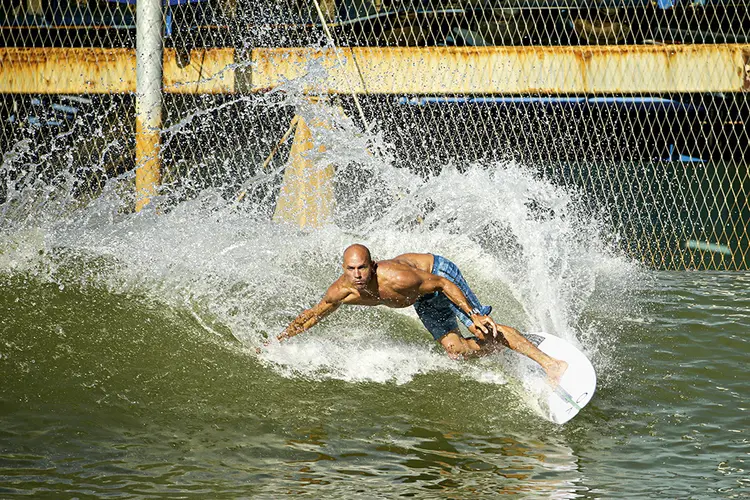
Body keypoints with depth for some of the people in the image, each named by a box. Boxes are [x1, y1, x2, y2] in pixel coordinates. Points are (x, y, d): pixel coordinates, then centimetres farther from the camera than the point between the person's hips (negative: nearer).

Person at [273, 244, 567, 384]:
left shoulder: (395, 278, -41)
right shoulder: (341, 292, -24)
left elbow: (442, 283, -30)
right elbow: (314, 314, -3)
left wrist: (474, 316, -31)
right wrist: (280, 339, -4)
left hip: (439, 271, -6)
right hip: (423, 298, 6)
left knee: (482, 330, -19)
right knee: (456, 350, -1)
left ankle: (548, 362, -15)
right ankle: (505, 346, 21)